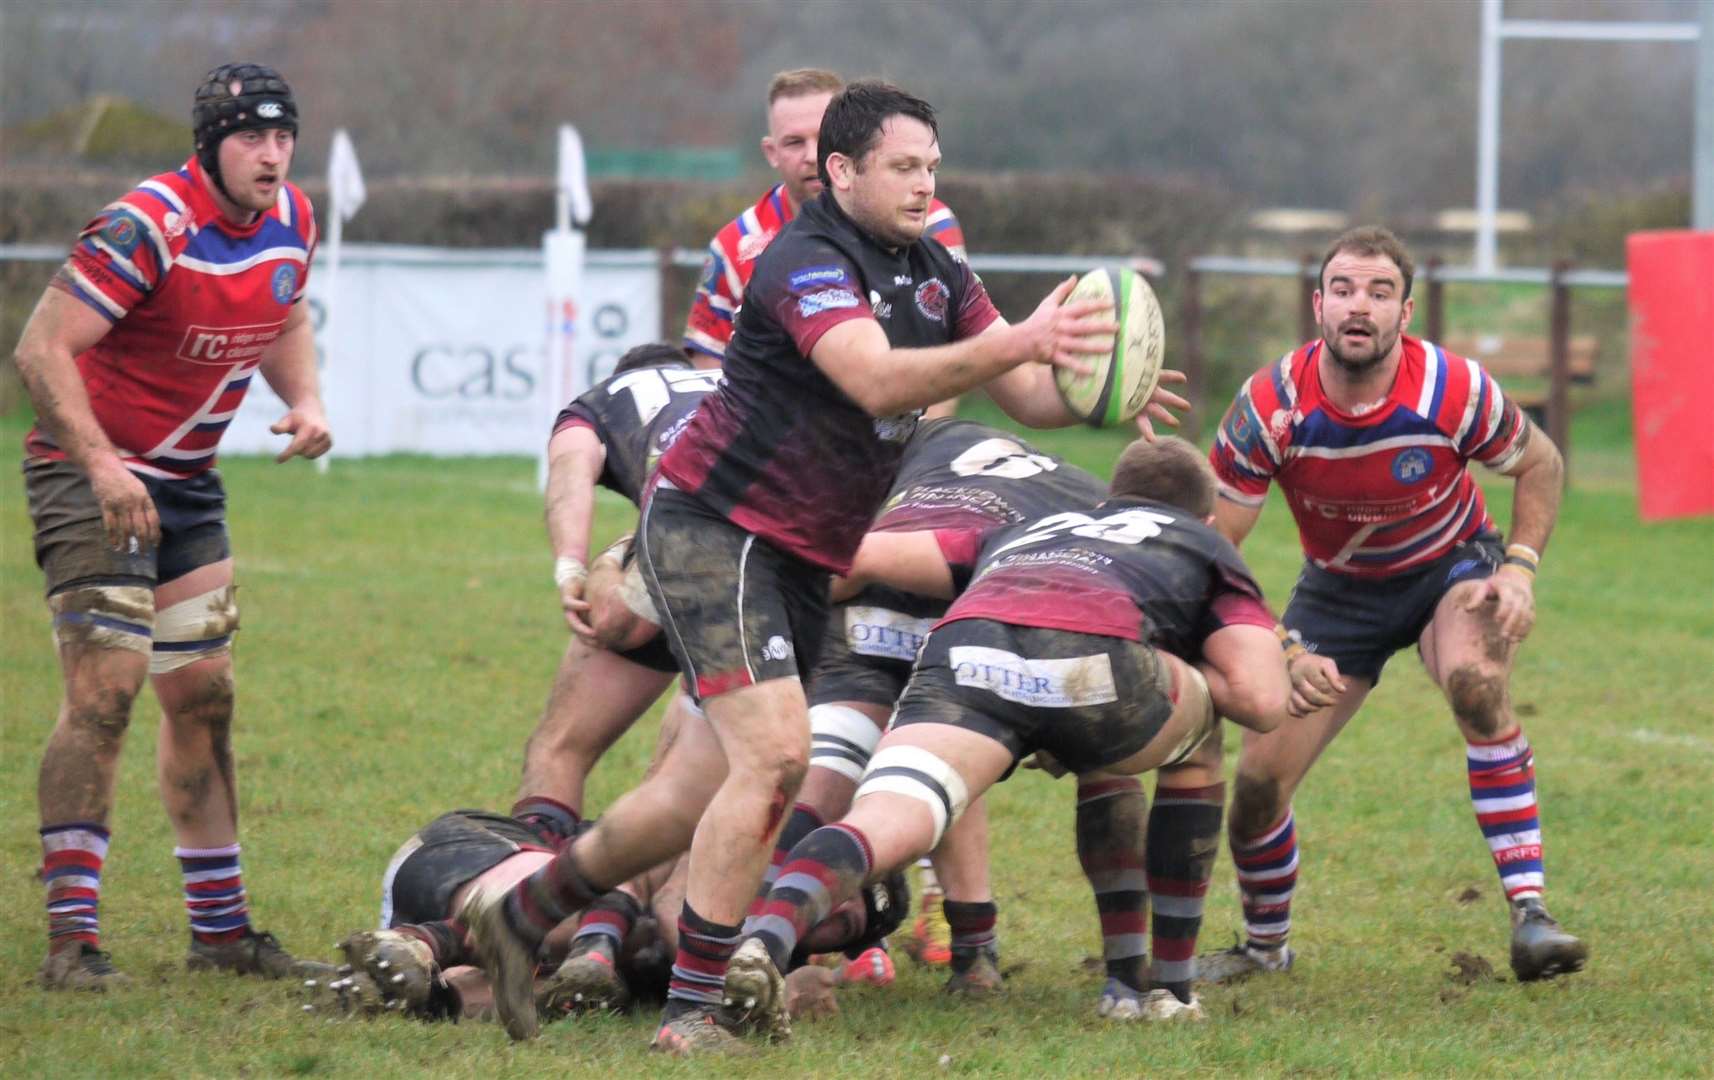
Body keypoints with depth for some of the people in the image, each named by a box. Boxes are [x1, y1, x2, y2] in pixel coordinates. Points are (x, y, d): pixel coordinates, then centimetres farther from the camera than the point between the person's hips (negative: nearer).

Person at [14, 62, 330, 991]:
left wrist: (305, 400, 1)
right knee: (104, 690, -16)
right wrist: (101, 465, -33)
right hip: (90, 472, -8)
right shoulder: (149, 227, -24)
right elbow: (42, 349, -24)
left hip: (186, 484, 8)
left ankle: (218, 927, 19)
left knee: (203, 696, 10)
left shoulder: (291, 222, 0)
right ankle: (71, 938, -15)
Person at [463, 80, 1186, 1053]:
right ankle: (693, 1010, -15)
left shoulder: (934, 273, 8)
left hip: (803, 559, 9)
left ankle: (524, 914, 24)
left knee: (715, 785, 10)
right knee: (776, 755, -20)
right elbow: (876, 383, -36)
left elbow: (1029, 397, 5)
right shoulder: (804, 266, -19)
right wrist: (1018, 344, -47)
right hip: (712, 527, -9)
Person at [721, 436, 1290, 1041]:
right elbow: (1261, 701, 17)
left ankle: (767, 941, -48)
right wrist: (1178, 665, 35)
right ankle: (1168, 989, 28)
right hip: (1093, 649, -1)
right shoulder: (1207, 549, 35)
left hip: (965, 642, 1)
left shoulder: (1021, 534, 43)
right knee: (1196, 746, 31)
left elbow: (863, 554, 31)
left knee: (881, 826, -16)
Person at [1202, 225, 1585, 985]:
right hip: (1339, 588, 2)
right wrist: (1280, 649, -28)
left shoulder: (1454, 391, -26)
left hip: (1452, 566, -2)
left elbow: (1539, 464, -5)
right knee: (1260, 778, -6)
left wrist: (1521, 566, -19)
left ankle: (1528, 915, -35)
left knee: (1476, 683, -35)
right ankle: (1265, 944, 25)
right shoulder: (1269, 408, -25)